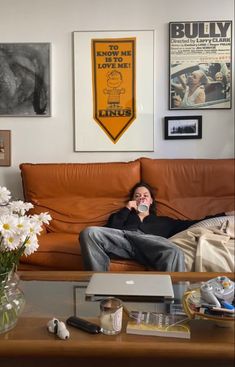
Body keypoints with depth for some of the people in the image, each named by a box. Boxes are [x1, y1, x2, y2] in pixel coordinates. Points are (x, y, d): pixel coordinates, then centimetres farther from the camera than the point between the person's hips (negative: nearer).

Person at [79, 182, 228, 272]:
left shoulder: (163, 221, 40)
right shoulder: (124, 215, 39)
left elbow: (189, 224, 30)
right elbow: (110, 229, 17)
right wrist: (127, 208, 21)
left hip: (147, 240, 0)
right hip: (122, 235, 1)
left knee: (174, 253, -38)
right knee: (89, 233, -34)